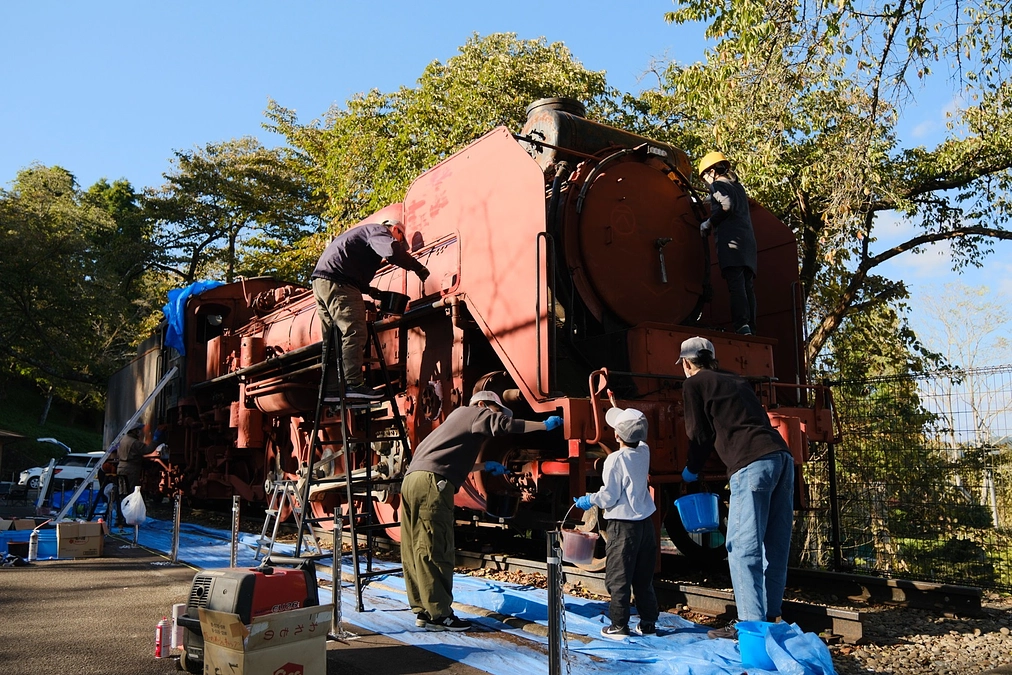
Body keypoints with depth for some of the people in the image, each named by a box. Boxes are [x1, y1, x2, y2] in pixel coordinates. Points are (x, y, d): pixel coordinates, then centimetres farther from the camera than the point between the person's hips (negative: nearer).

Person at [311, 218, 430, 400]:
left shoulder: (364, 232, 31)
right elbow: (392, 251, -21)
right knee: (355, 334, -15)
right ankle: (354, 384, -21)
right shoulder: (378, 230, 2)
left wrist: (370, 290, 18)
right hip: (337, 283, -10)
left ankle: (331, 390, 10)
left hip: (321, 282, 10)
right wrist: (417, 267, -13)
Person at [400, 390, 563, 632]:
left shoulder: (458, 416, 33)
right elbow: (505, 425, -10)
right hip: (431, 483, -10)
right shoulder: (475, 413, 7)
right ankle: (438, 614, -5)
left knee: (416, 550, 10)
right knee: (435, 550, -7)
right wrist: (545, 425, -5)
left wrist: (485, 466, 39)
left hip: (412, 480, 10)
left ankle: (423, 611, 16)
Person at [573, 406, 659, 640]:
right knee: (644, 577, 15)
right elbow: (639, 440, 27)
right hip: (645, 522, 7)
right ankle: (648, 622, 22)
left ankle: (619, 626, 7)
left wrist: (590, 500, 2)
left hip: (623, 523, -7)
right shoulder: (644, 451, 1)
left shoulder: (615, 459, -17)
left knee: (618, 577, 3)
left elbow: (609, 496, -15)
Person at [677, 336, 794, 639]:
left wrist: (692, 470, 25)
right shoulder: (737, 381, 28)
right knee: (774, 546, 11)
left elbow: (700, 434, 9)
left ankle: (751, 623, -6)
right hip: (782, 457, 8)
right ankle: (770, 617, 18)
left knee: (743, 547, -4)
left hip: (752, 464, -8)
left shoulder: (694, 384, 8)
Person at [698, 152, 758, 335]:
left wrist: (708, 223, -2)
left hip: (731, 239, -8)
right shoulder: (738, 187, 29)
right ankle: (751, 329, -5)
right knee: (747, 285, 1)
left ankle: (742, 326, -30)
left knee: (735, 283, -18)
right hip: (748, 239, 8)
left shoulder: (718, 185, 4)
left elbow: (727, 205, -13)